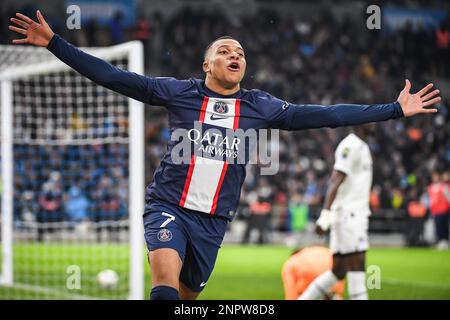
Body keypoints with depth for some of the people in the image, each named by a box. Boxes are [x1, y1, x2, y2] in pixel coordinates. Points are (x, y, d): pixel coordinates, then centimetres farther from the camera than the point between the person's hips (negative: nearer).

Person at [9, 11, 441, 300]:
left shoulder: (260, 106, 7)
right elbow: (113, 77, -1)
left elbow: (322, 115, 8)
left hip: (213, 220, 4)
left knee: (186, 294, 9)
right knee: (166, 273, -28)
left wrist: (395, 110, 6)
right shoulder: (178, 92, 1)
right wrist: (54, 43, -8)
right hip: (168, 205, -4)